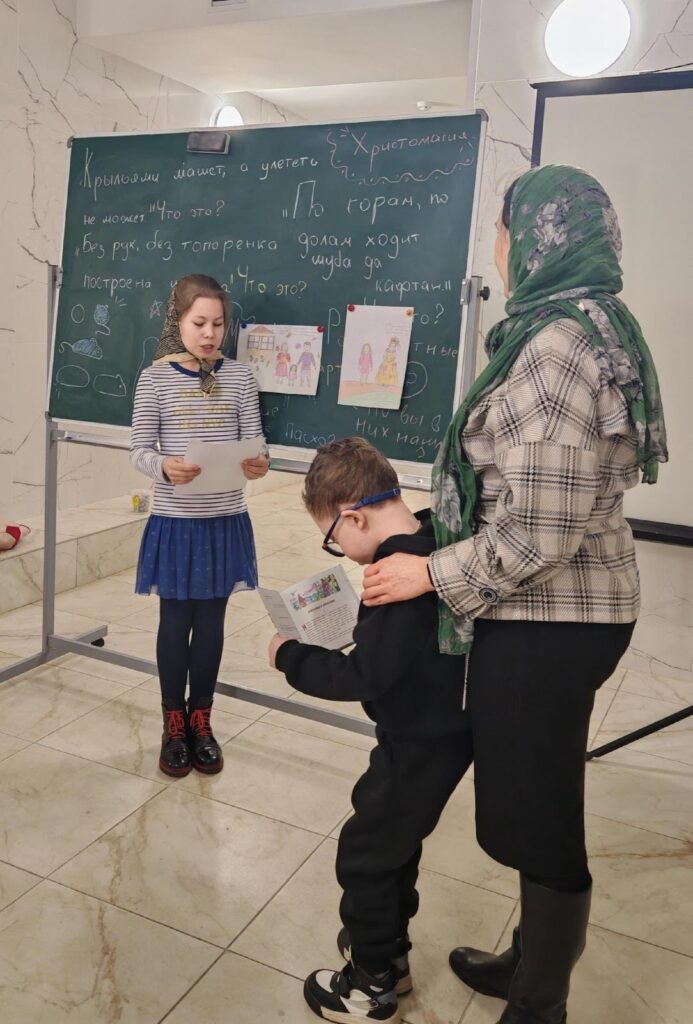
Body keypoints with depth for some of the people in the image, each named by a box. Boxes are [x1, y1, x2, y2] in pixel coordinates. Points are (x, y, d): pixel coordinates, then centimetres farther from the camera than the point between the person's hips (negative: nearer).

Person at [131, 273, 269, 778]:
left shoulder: (241, 376, 1)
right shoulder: (156, 377, -4)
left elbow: (254, 440, -1)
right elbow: (140, 450, -4)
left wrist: (259, 463, -23)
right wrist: (165, 467, -26)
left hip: (226, 520, 2)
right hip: (175, 520, -2)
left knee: (211, 621, 12)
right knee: (176, 620, 10)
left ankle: (201, 721, 30)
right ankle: (174, 723, 28)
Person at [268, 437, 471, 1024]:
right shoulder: (434, 541, -1)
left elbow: (366, 676, -28)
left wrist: (292, 657, -16)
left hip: (420, 745, -9)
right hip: (446, 730, 9)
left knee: (365, 855, 9)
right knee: (394, 841, 26)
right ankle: (389, 951, 45)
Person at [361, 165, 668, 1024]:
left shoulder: (556, 347, -21)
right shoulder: (588, 328, 11)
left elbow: (539, 532, -25)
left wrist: (432, 575, -13)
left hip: (545, 620, -10)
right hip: (560, 611, 10)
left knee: (536, 815, 7)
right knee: (530, 801, 23)